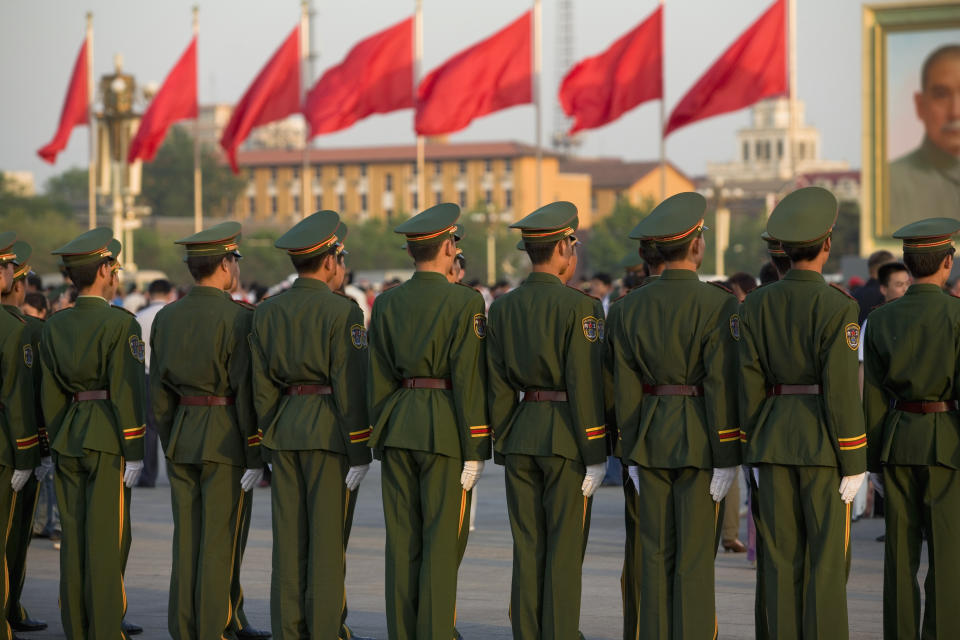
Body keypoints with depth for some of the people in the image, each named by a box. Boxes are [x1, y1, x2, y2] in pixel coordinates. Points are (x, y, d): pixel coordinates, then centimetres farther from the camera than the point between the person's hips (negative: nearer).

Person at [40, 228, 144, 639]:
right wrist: (133, 451, -10)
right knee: (107, 539, -3)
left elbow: (50, 393, 10)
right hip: (108, 439, -6)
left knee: (74, 539, 9)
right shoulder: (121, 324, -10)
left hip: (68, 436, 6)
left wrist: (57, 444, 17)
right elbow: (126, 390, -14)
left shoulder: (54, 327, 7)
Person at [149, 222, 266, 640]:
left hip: (182, 436, 6)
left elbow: (158, 391, 9)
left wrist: (170, 446, 17)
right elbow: (246, 392, -15)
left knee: (187, 541, 10)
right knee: (221, 543, -1)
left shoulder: (166, 317, 6)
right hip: (226, 442, -6)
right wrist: (255, 456, -10)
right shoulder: (238, 318, -13)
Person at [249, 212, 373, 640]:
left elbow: (261, 385, 8)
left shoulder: (267, 312, 7)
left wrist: (268, 442, 14)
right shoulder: (342, 311, -10)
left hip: (284, 428, 6)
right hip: (330, 431, -5)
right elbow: (350, 385, -13)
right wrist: (360, 451, -10)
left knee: (289, 539, 8)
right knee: (328, 540, -1)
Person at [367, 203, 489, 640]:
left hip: (397, 424, 5)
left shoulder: (386, 303, 6)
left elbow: (377, 377, 7)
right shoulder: (466, 303, -8)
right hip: (445, 431, -5)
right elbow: (469, 378, -11)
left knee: (402, 540, 8)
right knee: (442, 541, -1)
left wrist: (379, 439, 14)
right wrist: (475, 449, -8)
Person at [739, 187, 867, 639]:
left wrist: (754, 452, 11)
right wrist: (854, 463, -9)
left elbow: (749, 385, 4)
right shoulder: (837, 307, -12)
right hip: (824, 444, -5)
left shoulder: (756, 305, 2)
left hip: (774, 439, 5)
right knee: (827, 559, 0)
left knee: (781, 558, 8)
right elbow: (841, 390, -15)